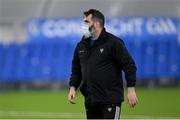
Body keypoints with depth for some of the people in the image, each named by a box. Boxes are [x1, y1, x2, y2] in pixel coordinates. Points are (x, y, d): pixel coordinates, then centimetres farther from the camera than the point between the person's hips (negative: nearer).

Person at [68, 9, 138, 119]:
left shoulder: (113, 42, -7)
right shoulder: (81, 46, 12)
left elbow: (129, 65, -9)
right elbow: (76, 69, 22)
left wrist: (131, 89, -14)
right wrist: (73, 87, 9)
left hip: (111, 101, -6)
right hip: (90, 101, 6)